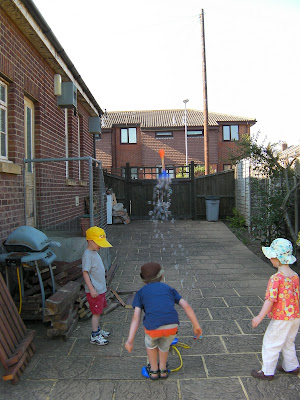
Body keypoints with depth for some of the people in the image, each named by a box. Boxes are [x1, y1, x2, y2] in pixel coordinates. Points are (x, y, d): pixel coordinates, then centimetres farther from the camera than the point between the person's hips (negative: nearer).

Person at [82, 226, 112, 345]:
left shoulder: (95, 253, 9)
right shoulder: (87, 255, -20)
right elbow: (85, 273, -22)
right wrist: (91, 289, -23)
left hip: (100, 289, 9)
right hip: (94, 291, -9)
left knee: (98, 312, 19)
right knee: (96, 313, 1)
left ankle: (97, 330, 34)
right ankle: (94, 336, 13)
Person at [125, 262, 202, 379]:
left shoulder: (141, 292, 19)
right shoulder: (168, 288, 24)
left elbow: (136, 317, 6)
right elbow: (186, 306, 14)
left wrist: (130, 340, 2)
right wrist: (196, 326, 20)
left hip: (153, 327, -1)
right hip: (172, 326, 2)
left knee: (151, 342, 35)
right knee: (164, 344, 36)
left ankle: (154, 370, 45)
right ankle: (163, 369, 49)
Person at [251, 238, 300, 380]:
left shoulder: (276, 278, -23)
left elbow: (270, 299, -27)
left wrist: (260, 317, -25)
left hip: (281, 318, -8)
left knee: (270, 343, 8)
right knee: (288, 342, 26)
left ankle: (267, 372, 19)